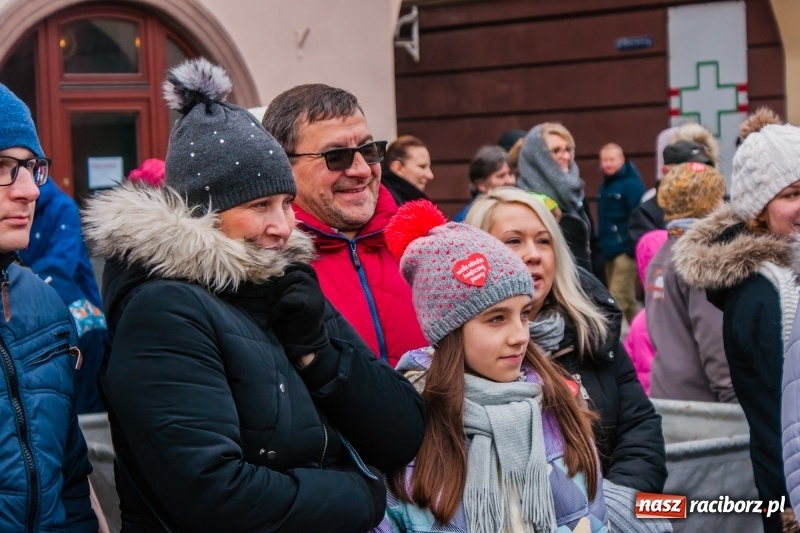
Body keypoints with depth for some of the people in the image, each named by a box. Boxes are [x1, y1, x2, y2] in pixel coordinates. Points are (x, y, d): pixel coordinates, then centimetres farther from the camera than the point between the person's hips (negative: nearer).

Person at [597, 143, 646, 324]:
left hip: (625, 250, -9)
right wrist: (602, 244, 15)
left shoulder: (632, 183, -11)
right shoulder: (606, 185, 15)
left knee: (617, 300, -10)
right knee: (627, 300, 16)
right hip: (610, 250, 9)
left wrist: (634, 247, -21)